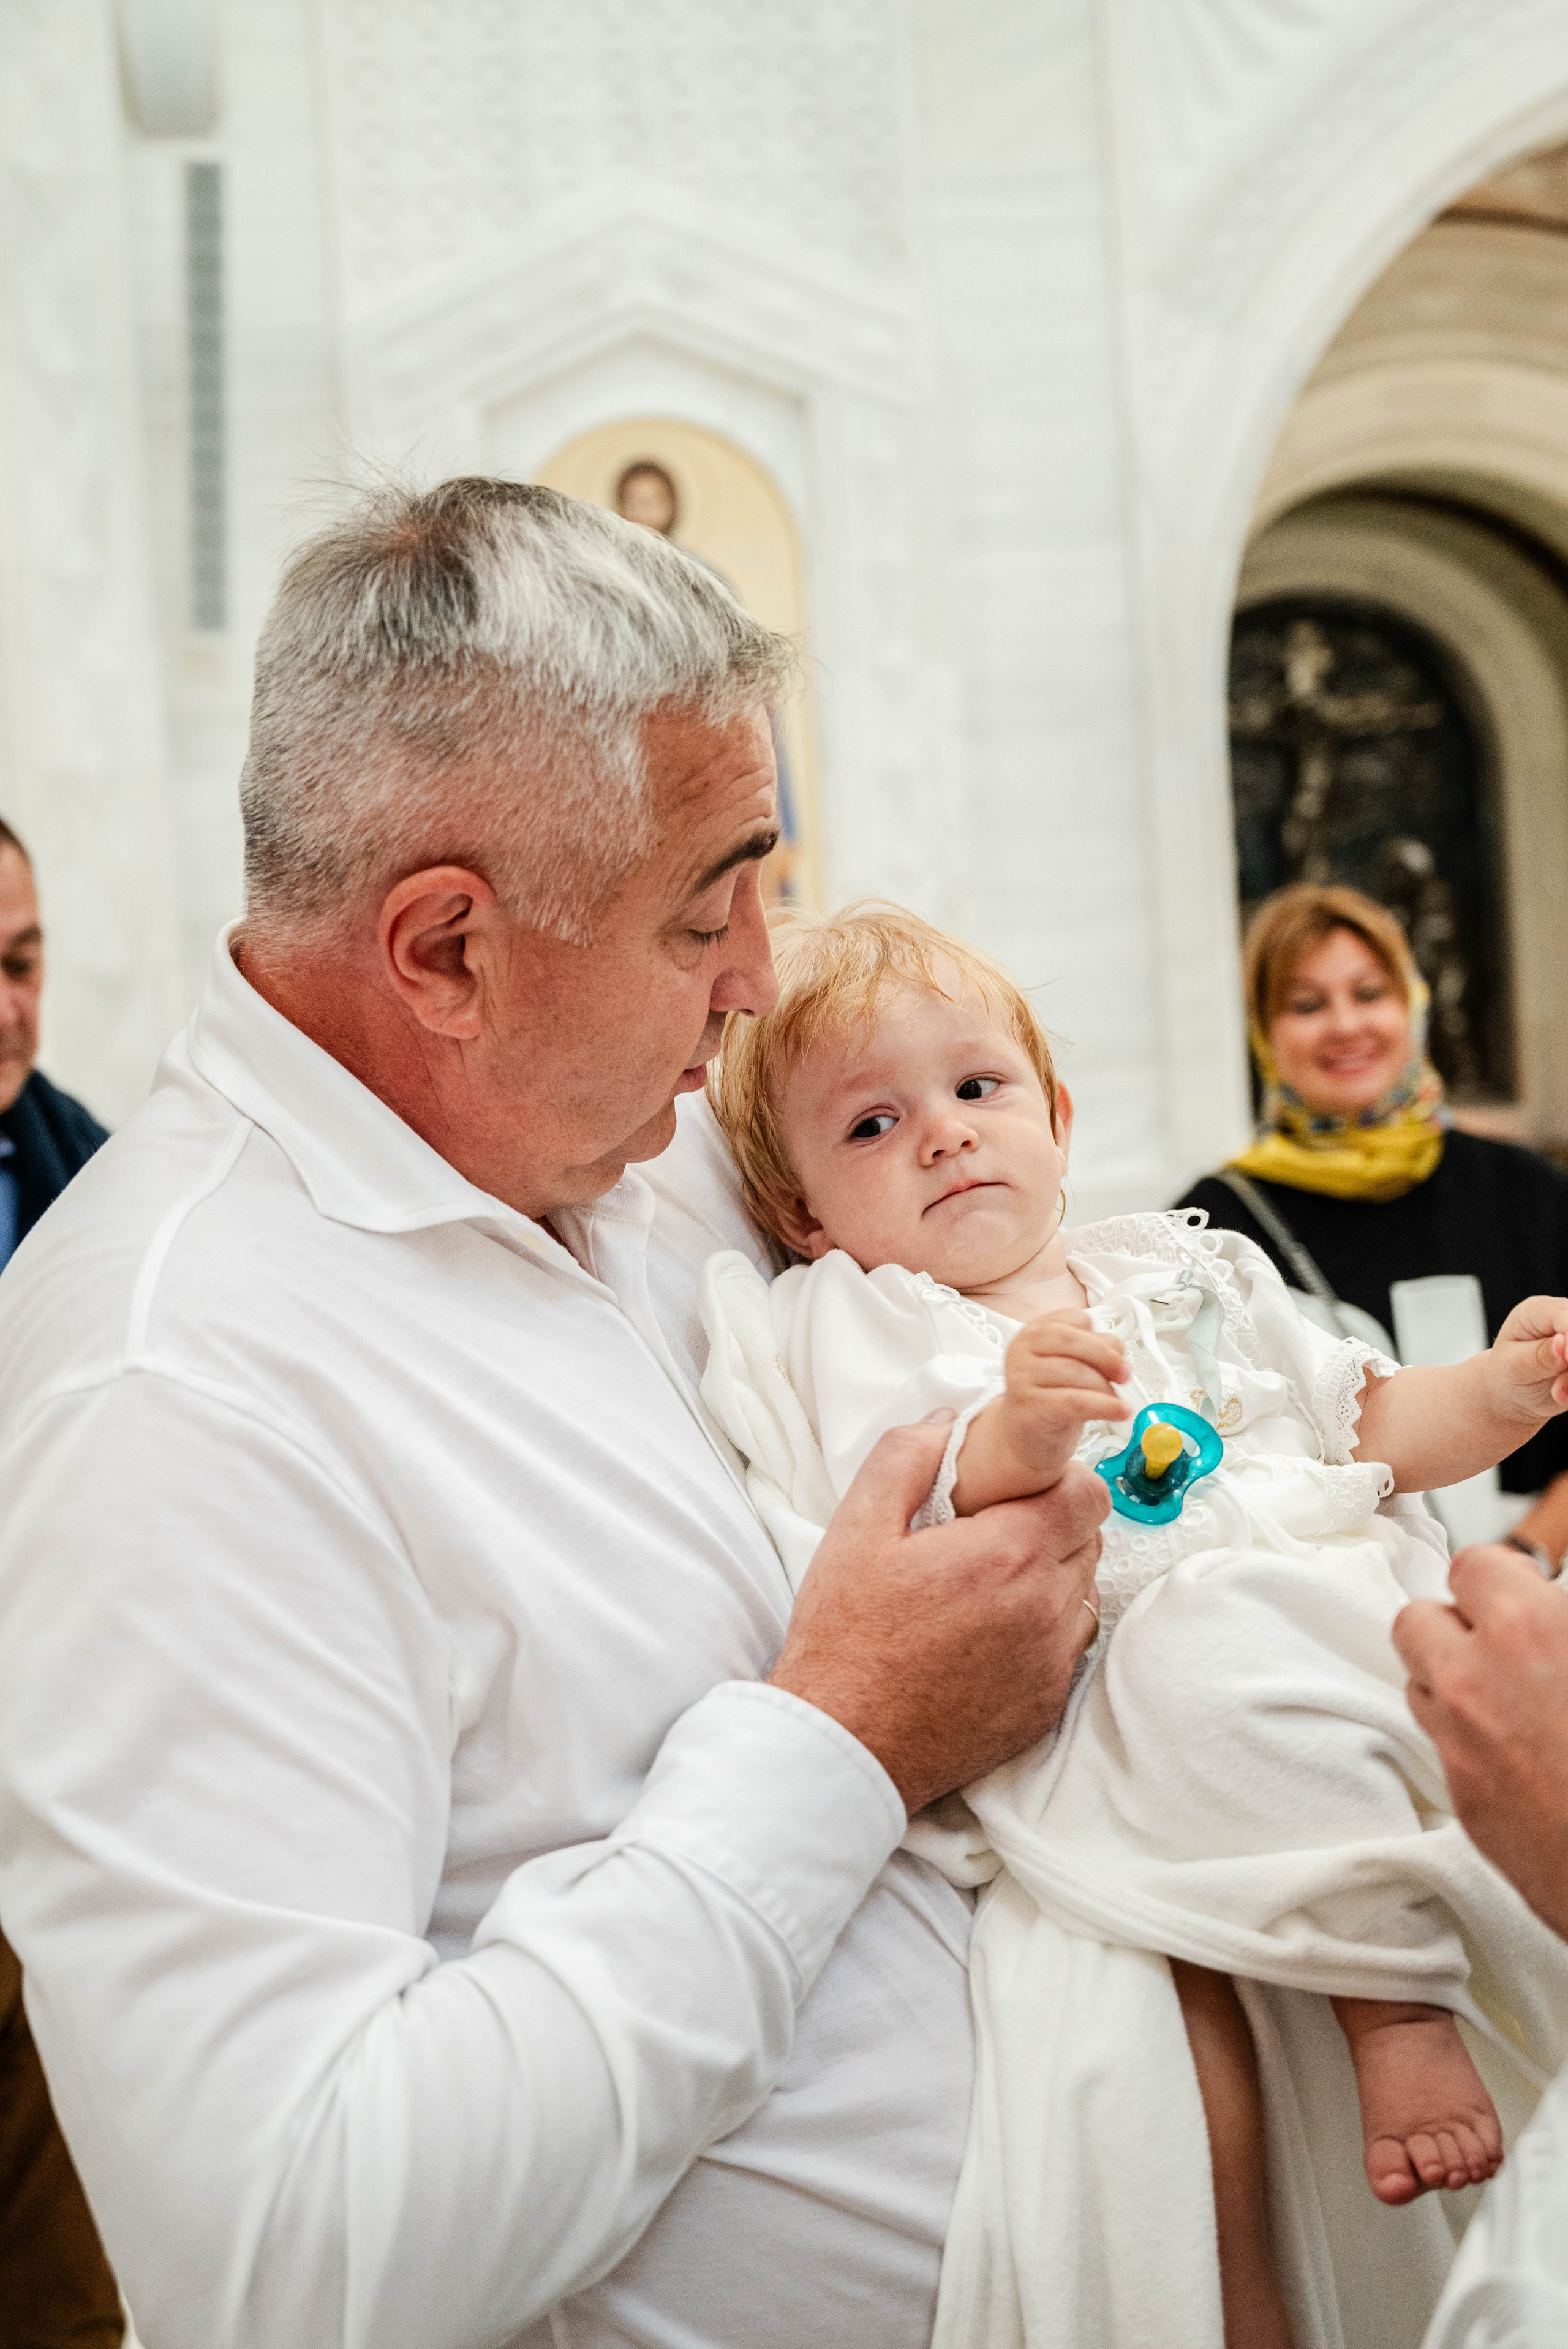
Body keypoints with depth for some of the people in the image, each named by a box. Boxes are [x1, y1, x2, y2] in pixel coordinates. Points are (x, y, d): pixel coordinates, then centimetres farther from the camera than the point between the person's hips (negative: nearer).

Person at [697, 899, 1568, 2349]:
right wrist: (1009, 1439, -26)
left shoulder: (1187, 1278, 23)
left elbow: (1372, 1426, 26)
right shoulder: (858, 1342, 8)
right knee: (1220, 1654, -37)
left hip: (1354, 1625, 5)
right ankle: (1395, 2002, -27)